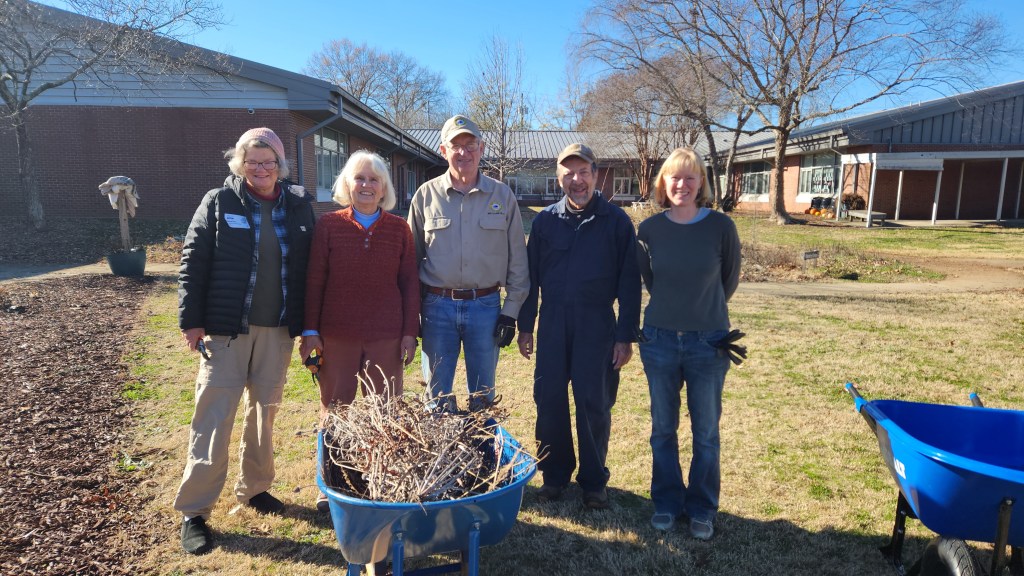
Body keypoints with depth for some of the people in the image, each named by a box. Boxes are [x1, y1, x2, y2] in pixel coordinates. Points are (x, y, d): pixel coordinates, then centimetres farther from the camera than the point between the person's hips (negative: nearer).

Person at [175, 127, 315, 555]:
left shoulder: (299, 205, 5)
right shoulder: (218, 202, -2)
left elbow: (311, 267, 6)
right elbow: (193, 263, -3)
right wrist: (191, 320, -6)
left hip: (278, 331, 3)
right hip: (225, 329, -3)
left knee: (264, 412, 13)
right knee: (213, 418, -1)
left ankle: (254, 488, 31)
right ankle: (194, 511, 11)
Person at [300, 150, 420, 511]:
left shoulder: (399, 228, 3)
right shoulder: (328, 225, 0)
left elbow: (409, 283, 4)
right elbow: (314, 281, 1)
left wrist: (410, 332, 0)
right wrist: (310, 331, -2)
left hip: (386, 336, 1)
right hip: (337, 335, 0)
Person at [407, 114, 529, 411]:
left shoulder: (502, 195, 3)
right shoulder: (426, 195, 3)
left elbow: (517, 259, 5)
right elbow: (412, 256, 7)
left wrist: (511, 311, 0)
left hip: (486, 306, 0)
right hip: (438, 306, 0)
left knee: (483, 396, 12)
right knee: (438, 397, 9)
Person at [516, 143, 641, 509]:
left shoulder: (616, 221, 0)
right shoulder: (545, 221, 6)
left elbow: (629, 282, -1)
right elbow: (531, 276, 10)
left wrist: (626, 336, -5)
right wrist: (525, 326, 7)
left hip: (597, 324, -2)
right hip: (553, 321, 2)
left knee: (594, 404, 4)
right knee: (549, 400, 6)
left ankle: (594, 480, 21)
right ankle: (555, 473, 24)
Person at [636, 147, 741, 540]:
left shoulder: (721, 226, -8)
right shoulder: (649, 229, -4)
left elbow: (730, 280, 5)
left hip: (708, 342, -1)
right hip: (660, 340, 2)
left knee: (705, 432, 10)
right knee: (662, 429, 12)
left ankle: (702, 509, 28)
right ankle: (667, 502, 30)